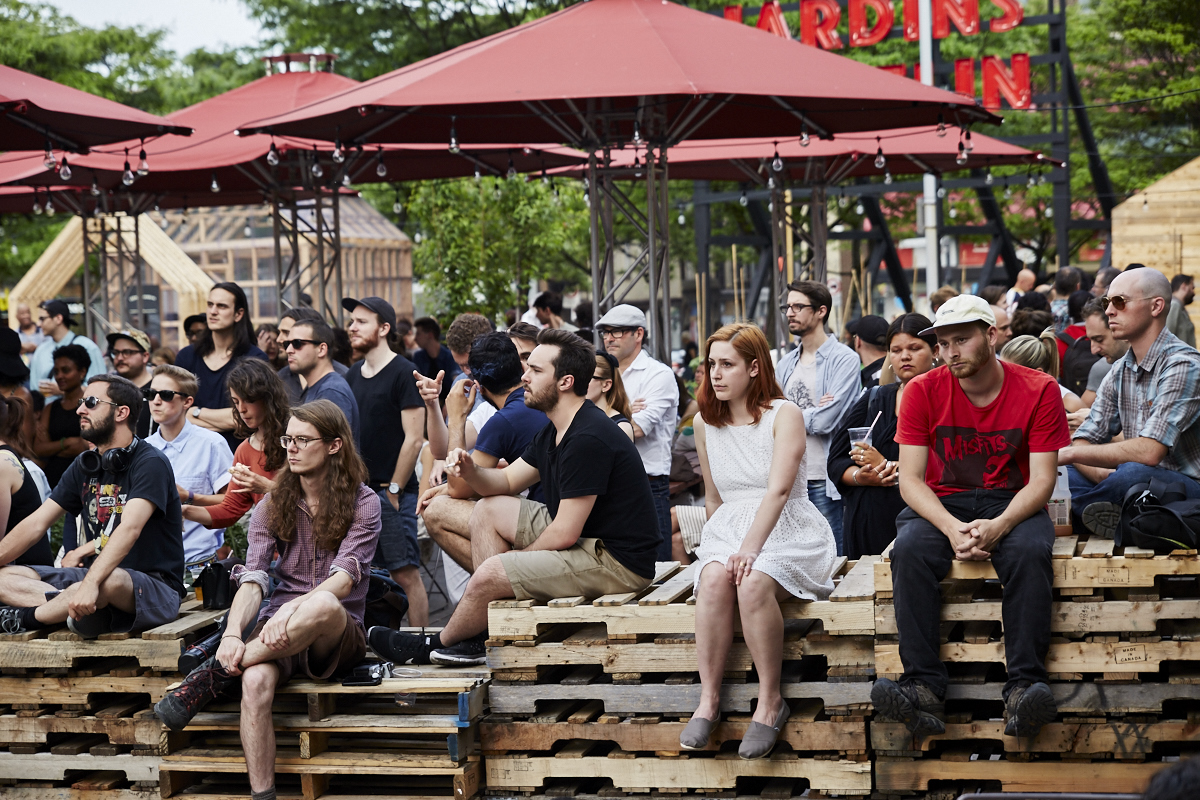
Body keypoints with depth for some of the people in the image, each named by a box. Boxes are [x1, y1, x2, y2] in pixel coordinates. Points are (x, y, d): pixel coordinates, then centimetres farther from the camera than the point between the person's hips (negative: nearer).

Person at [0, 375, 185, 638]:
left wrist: (91, 583, -40)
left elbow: (129, 529, -26)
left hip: (156, 588, -8)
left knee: (109, 581, -42)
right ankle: (84, 609, -29)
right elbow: (37, 523, 14)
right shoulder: (85, 465, 14)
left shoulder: (151, 463, -11)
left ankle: (25, 617, -20)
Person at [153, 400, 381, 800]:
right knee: (256, 682, -34)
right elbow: (253, 579, -4)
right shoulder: (273, 506, 10)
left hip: (337, 635, -2)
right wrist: (232, 634, -24)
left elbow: (344, 578, -14)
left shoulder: (362, 503, 1)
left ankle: (214, 673, -27)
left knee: (324, 606, -39)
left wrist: (294, 610, -33)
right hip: (276, 630, 2)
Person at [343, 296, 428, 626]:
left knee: (405, 573, -8)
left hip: (392, 491, -7)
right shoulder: (353, 375, 15)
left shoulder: (404, 373, -6)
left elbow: (414, 439, -11)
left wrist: (393, 490, -12)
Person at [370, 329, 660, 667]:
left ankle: (440, 643, 14)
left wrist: (517, 558, -7)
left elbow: (564, 534, -23)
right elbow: (506, 482, 17)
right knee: (488, 510, 11)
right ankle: (487, 636, 6)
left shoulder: (587, 438, -23)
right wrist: (469, 471, -5)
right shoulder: (555, 431, 10)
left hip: (618, 561, -11)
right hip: (584, 541, 11)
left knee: (490, 573, -17)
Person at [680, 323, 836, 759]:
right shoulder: (705, 422, 12)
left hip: (788, 531, -4)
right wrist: (722, 544, 7)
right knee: (714, 578, -31)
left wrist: (751, 547, -28)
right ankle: (708, 698, -28)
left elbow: (778, 490, -17)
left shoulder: (784, 414, -5)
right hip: (730, 528, 4)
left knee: (752, 583, -35)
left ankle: (770, 700, -22)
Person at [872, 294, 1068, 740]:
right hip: (942, 504, 1)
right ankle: (924, 689, -38)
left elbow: (1042, 479, -8)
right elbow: (910, 479, -6)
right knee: (909, 549, -32)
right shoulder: (923, 392, -2)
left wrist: (998, 526, -27)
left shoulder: (1038, 391, -5)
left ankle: (1025, 687, -39)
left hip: (1012, 504, -1)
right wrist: (951, 529, -25)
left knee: (1030, 550, -35)